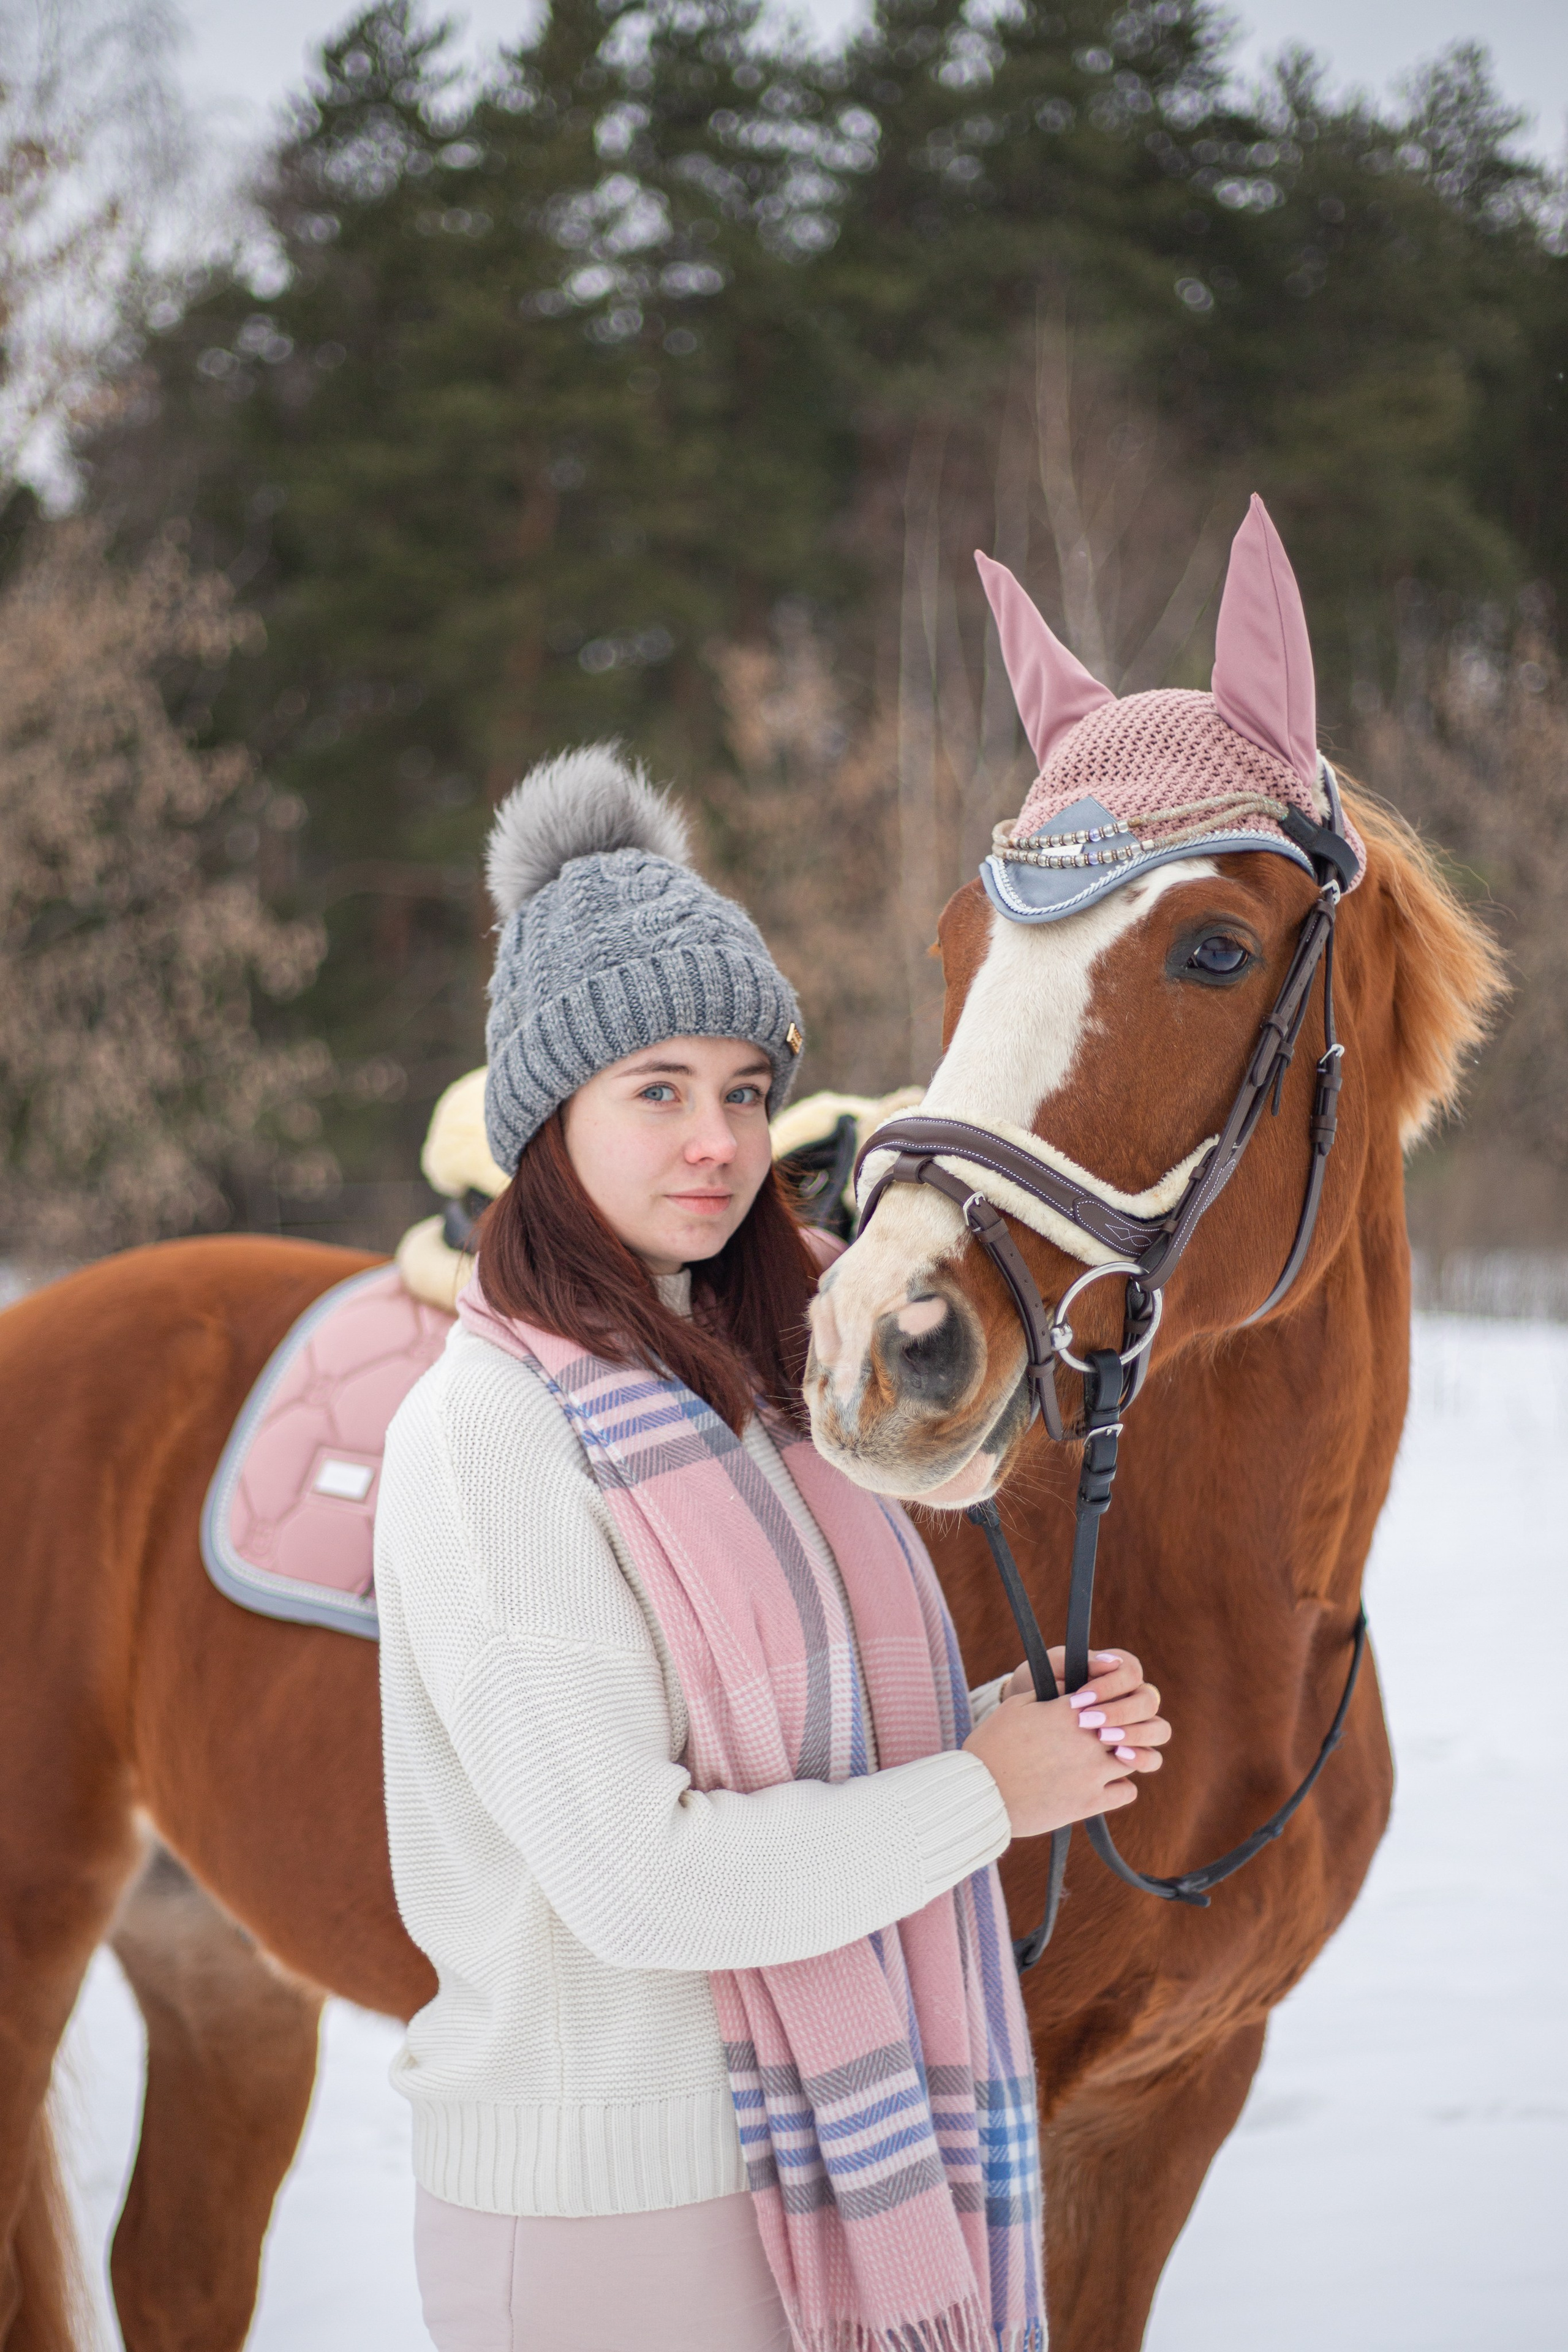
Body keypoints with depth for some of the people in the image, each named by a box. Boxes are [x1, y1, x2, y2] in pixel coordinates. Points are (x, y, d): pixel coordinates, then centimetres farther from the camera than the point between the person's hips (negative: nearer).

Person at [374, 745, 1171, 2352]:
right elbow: (636, 1877, -23)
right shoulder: (490, 1434, -17)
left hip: (805, 2161, 8)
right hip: (605, 2208, -8)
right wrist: (985, 1794, -13)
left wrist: (1025, 1726, -2)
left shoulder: (744, 1393, 10)